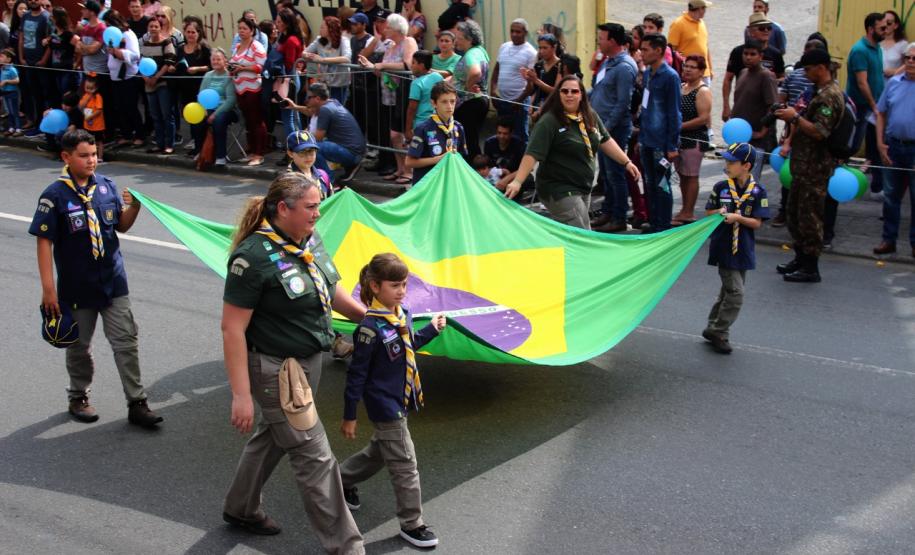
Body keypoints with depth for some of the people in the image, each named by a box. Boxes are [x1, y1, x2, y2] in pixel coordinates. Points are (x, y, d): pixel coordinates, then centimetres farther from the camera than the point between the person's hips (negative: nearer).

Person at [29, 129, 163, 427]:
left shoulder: (107, 186, -1)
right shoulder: (55, 196, -12)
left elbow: (121, 226, 10)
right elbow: (44, 242, -11)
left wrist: (134, 207, -12)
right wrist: (48, 288, -14)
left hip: (113, 282, 3)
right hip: (77, 288, -2)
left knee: (126, 342, 1)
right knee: (79, 346, 15)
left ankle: (136, 404, 8)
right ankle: (78, 397, 36)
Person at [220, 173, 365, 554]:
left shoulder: (310, 240, -1)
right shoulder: (254, 257, -25)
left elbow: (331, 290, 16)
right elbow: (232, 328, -22)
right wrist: (241, 395, -22)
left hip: (309, 361, 9)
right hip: (276, 369, -8)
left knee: (272, 437, 25)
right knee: (315, 458, 0)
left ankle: (240, 509, 47)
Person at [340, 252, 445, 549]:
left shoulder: (402, 316, 0)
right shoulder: (371, 327, -24)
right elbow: (356, 374, -18)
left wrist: (432, 329, 12)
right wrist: (349, 417, -14)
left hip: (399, 402, 8)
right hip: (384, 405, -8)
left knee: (379, 451, 25)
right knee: (404, 464, -1)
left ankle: (341, 480, 46)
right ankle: (411, 524, 13)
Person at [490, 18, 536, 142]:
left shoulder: (530, 52, -10)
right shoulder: (504, 47, 8)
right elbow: (496, 69, 16)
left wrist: (520, 100, -15)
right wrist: (492, 90, 4)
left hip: (519, 102, -6)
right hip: (501, 99, 6)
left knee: (520, 135, -1)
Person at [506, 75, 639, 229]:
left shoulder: (591, 117, 5)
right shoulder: (549, 122, -16)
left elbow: (606, 141, 16)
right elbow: (532, 154, -22)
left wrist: (627, 162, 13)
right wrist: (517, 181, -30)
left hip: (584, 187, 7)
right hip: (559, 189, -7)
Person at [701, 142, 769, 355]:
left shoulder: (758, 192, -5)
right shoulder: (721, 187, -3)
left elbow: (757, 223, -6)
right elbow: (708, 212, 7)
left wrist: (737, 217, -21)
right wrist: (718, 212, -13)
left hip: (743, 249, 2)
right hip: (724, 247, -2)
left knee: (729, 291, 13)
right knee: (735, 292, -8)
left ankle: (714, 328, 27)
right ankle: (719, 332, 3)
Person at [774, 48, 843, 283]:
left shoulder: (828, 96, -18)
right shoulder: (825, 92, 15)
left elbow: (820, 132, -26)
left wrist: (795, 117, -18)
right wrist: (794, 115, 13)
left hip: (815, 167, -11)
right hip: (805, 164, 11)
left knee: (809, 216, -3)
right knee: (795, 213, 18)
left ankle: (810, 268, 5)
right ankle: (801, 258, 30)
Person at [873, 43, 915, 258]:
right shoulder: (893, 83, 5)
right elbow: (881, 113, 10)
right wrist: (880, 143, 2)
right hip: (893, 146, 4)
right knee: (891, 195, 12)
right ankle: (889, 239, 22)